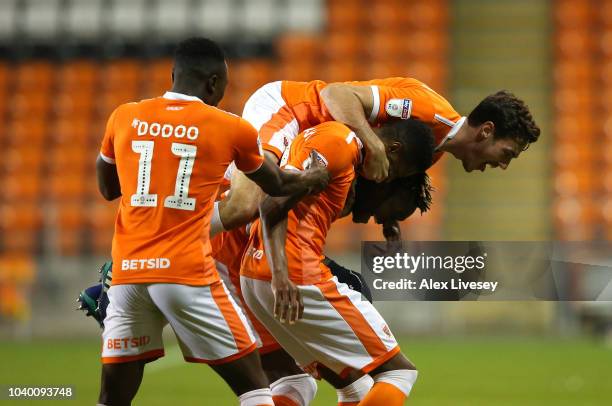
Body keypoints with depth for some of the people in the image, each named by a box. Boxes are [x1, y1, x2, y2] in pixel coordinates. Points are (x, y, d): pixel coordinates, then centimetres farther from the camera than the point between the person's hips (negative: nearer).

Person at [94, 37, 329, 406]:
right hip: (188, 275, -3)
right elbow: (278, 186, 20)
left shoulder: (124, 118, 9)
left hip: (128, 274, 3)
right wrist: (321, 176, 38)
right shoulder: (231, 129, 3)